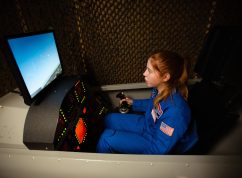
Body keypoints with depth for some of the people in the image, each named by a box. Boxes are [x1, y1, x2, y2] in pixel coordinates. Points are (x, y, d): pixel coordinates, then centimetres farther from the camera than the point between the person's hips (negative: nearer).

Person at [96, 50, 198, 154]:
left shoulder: (175, 110, -38)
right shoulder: (160, 88, -16)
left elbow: (160, 149, -27)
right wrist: (133, 103, 10)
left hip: (155, 147, -6)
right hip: (148, 124, 7)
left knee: (107, 138, -14)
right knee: (109, 119, 7)